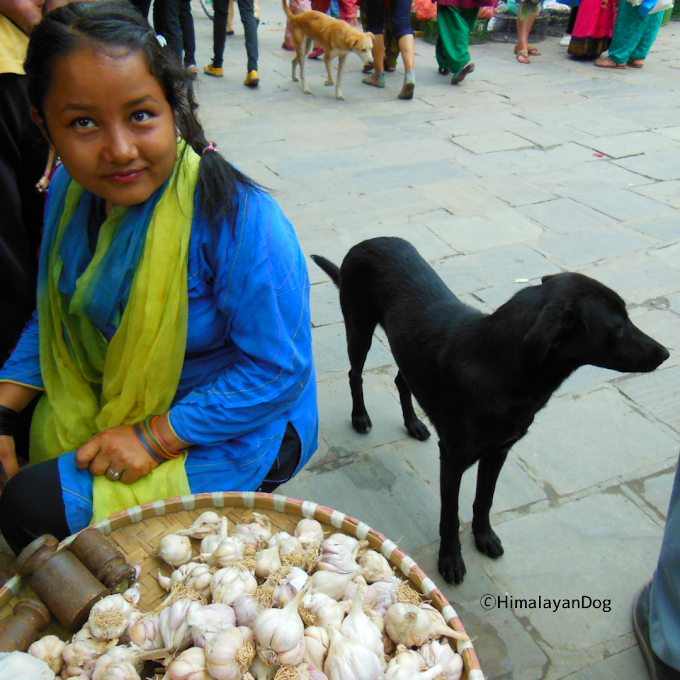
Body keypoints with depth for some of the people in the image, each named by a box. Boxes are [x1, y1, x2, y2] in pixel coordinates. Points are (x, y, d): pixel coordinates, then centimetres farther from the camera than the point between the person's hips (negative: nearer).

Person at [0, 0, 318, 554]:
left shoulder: (238, 218, -28)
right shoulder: (70, 192, -5)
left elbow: (279, 369, -24)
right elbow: (54, 318, 9)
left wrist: (154, 440, -24)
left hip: (238, 430, -7)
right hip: (117, 405, 8)